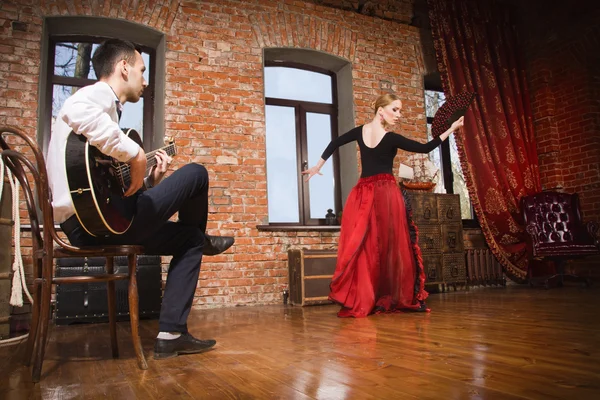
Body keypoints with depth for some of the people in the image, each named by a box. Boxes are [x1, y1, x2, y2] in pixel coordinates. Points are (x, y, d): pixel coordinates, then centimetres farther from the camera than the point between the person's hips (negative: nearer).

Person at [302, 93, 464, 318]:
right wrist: (451, 129, 0)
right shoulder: (391, 139, -9)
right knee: (390, 244, 2)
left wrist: (318, 166, 27)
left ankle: (359, 300, 1)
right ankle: (393, 299, 8)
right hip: (386, 192, -5)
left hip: (362, 194, 5)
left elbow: (334, 144, 16)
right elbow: (424, 148, -6)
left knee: (362, 245, 3)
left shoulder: (360, 131, 7)